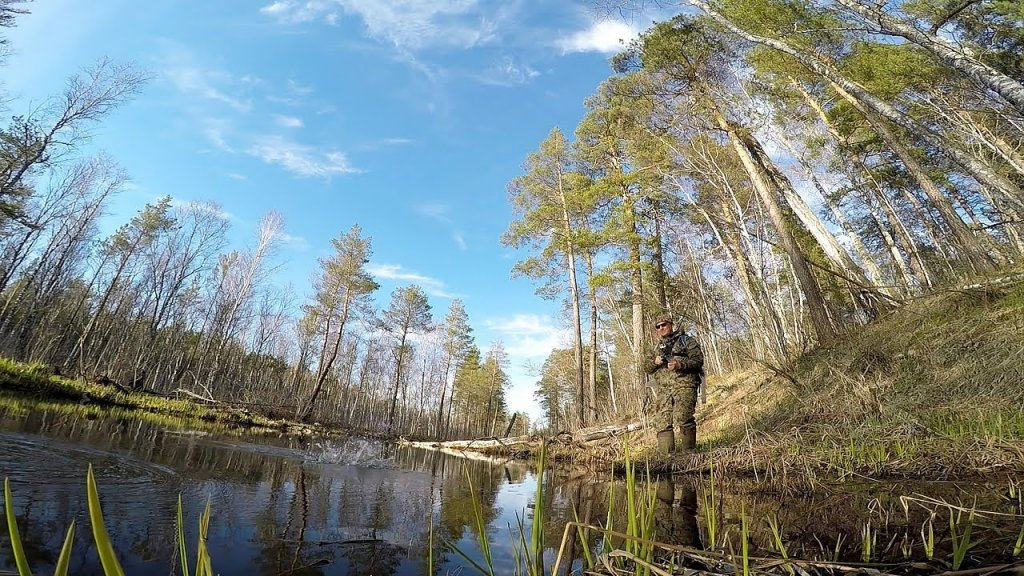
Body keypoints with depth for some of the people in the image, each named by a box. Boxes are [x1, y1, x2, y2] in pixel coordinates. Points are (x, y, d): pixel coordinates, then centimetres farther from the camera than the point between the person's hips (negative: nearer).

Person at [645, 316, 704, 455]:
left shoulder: (687, 340, 7)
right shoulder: (658, 347, 23)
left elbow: (698, 360, -4)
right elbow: (648, 369, 21)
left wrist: (680, 364, -19)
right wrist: (654, 362, -2)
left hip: (684, 386, -5)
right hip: (664, 390, 5)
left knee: (683, 419, -18)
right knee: (661, 421, -1)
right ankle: (666, 455, 7)